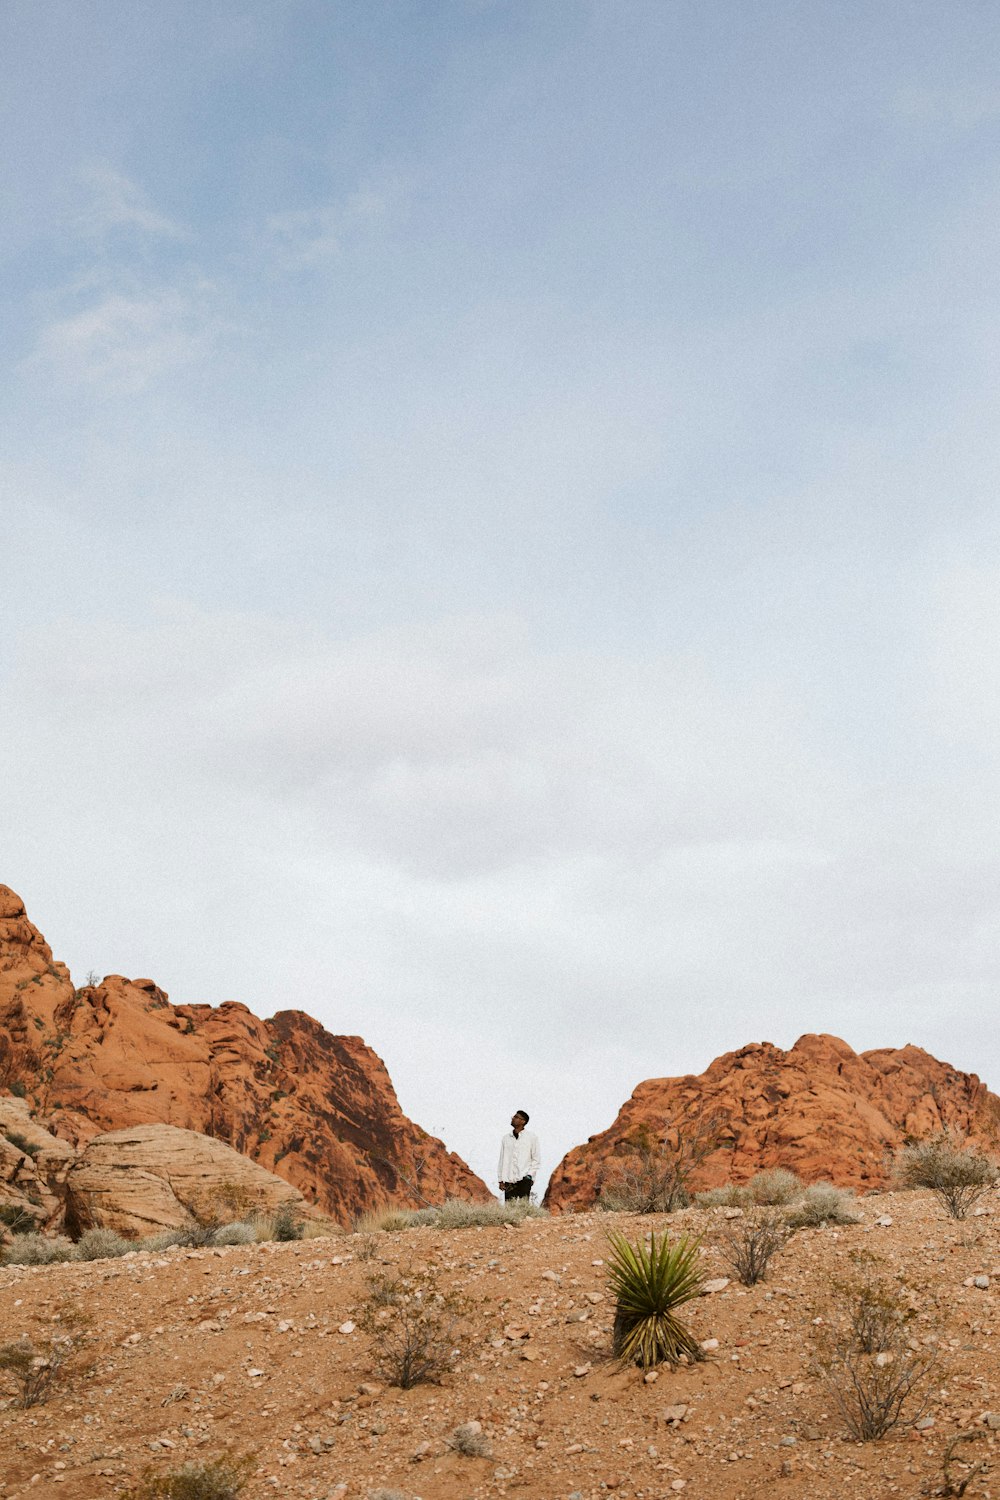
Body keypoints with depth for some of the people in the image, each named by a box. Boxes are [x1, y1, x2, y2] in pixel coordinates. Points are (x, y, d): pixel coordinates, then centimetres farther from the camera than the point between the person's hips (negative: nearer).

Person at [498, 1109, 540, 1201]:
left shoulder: (531, 1137, 5)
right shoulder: (506, 1138, 14)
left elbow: (536, 1160, 6)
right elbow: (502, 1160, 14)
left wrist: (529, 1175, -5)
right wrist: (501, 1179, 7)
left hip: (524, 1180, -3)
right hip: (509, 1181, 3)